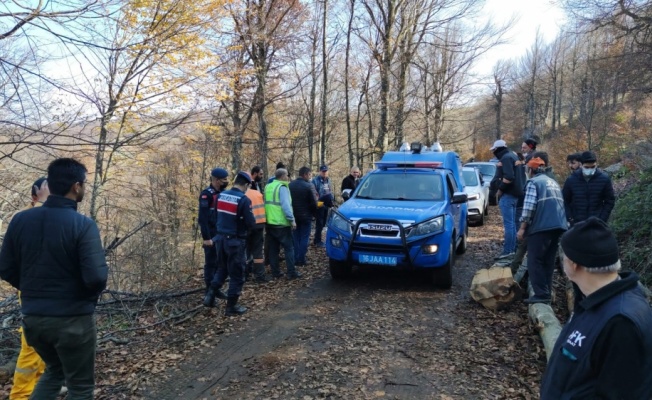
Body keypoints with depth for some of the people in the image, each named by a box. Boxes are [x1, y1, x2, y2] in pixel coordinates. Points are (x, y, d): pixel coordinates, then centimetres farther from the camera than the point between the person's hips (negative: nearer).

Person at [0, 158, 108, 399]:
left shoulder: (20, 220, -2)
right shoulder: (83, 225, -19)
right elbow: (96, 277, -24)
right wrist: (91, 294, -1)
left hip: (32, 317, 6)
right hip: (72, 319, -5)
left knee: (54, 370, 30)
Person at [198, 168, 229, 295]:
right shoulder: (206, 194, -15)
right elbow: (203, 218, -19)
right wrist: (206, 237, -22)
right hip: (211, 234, -8)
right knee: (211, 263, 1)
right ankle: (209, 290, 11)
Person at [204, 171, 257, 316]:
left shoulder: (221, 195, 2)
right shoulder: (244, 200, -18)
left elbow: (218, 216, 10)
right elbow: (251, 224, -16)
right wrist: (244, 226, 5)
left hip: (220, 238, 7)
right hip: (235, 241, -7)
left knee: (222, 268, 25)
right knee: (237, 274, 6)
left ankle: (210, 295, 21)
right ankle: (231, 306, 13)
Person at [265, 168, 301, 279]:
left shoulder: (268, 187, 13)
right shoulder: (282, 187, -11)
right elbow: (285, 205, -21)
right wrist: (292, 220, -19)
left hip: (269, 223, 8)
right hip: (281, 223, -7)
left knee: (273, 248, 12)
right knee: (289, 248, -1)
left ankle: (275, 272, 15)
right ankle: (291, 273, 0)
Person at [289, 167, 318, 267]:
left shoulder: (290, 185, 1)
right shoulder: (309, 186, -16)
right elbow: (313, 202, -14)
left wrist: (292, 211, 14)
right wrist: (313, 212, 4)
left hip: (293, 215, 5)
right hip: (306, 216, -5)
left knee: (295, 238, 13)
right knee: (304, 238, 4)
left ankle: (295, 259, 15)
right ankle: (301, 260, 5)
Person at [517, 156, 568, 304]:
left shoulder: (533, 182, -3)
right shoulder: (554, 182, 23)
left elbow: (529, 207, -12)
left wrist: (522, 227, -8)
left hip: (542, 226, -8)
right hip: (558, 225, 8)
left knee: (535, 261, -3)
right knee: (548, 261, 13)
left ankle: (541, 294, -7)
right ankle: (547, 293, 15)